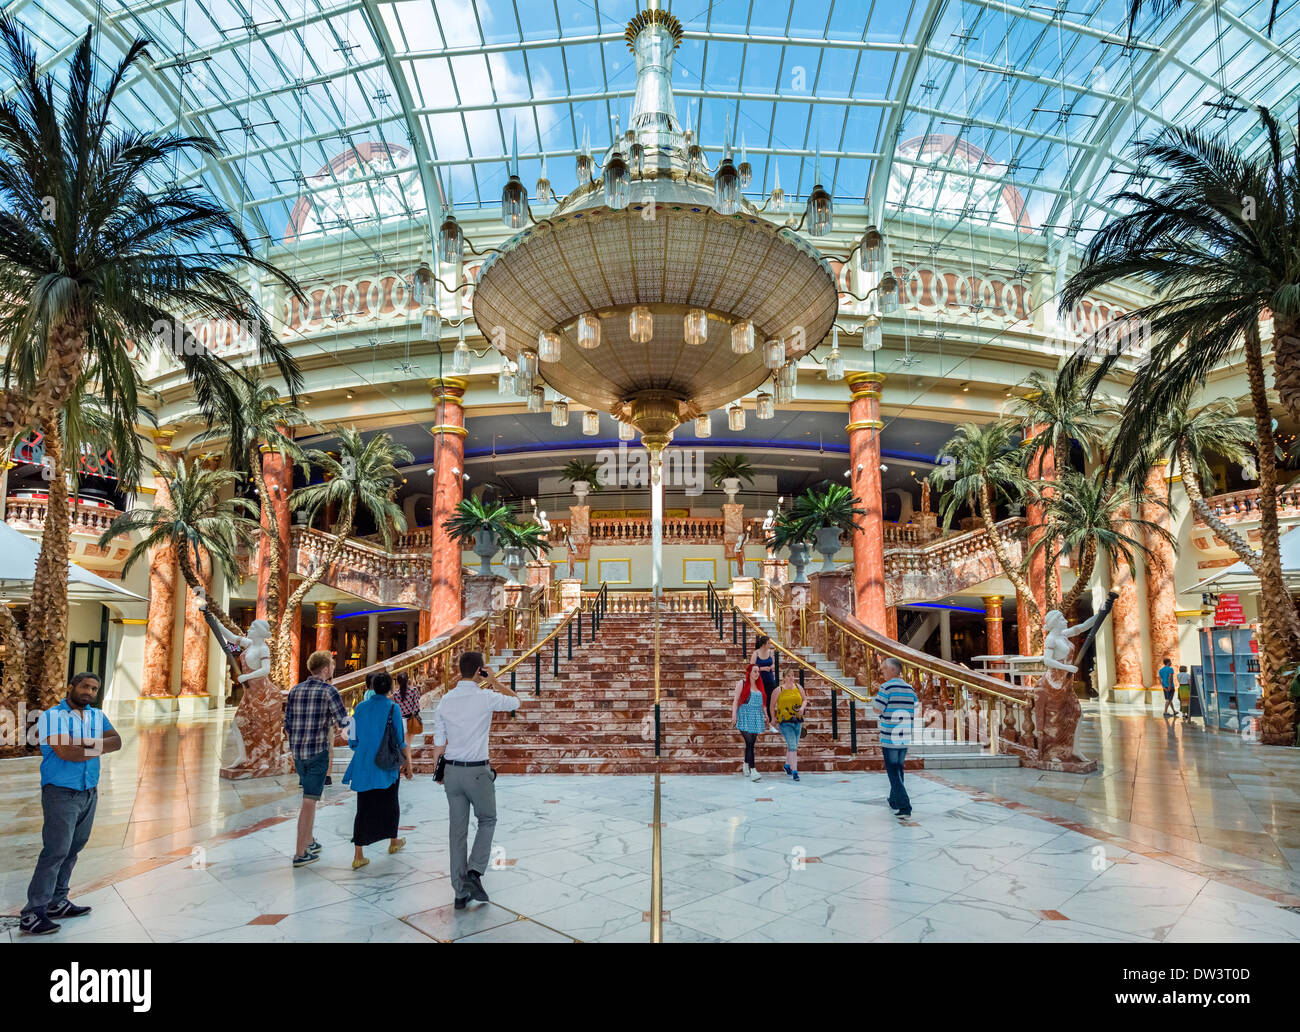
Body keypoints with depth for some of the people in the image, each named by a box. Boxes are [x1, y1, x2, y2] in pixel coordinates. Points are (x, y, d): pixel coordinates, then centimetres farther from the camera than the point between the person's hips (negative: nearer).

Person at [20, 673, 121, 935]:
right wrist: (99, 750, -9)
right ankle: (32, 914, -3)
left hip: (89, 793, 7)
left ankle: (56, 903, 21)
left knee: (72, 851, 12)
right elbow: (65, 752, -21)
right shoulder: (52, 716, -10)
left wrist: (93, 744, -18)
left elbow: (116, 741, -1)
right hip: (61, 794, -7)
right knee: (55, 852, -9)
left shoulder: (97, 716, 10)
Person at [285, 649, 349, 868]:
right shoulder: (329, 691, -10)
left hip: (298, 753, 7)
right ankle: (300, 854, 1)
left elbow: (287, 725, 12)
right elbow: (343, 723, -9)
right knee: (309, 801, -3)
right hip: (318, 753, -6)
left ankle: (309, 841, 28)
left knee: (310, 797, 22)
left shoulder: (295, 691, 8)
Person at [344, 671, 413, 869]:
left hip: (363, 767, 3)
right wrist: (407, 763, 2)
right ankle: (393, 842, 35)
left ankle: (358, 856, 0)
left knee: (363, 808, 6)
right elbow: (400, 740, -8)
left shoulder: (360, 708, 2)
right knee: (390, 803, 17)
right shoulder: (392, 708, -10)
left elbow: (353, 740, 7)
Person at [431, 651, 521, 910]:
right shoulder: (486, 697, -13)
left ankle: (461, 891, 18)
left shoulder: (444, 701, 1)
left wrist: (440, 770, 17)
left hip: (452, 771, 4)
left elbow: (439, 745, 5)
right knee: (487, 820, 18)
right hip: (477, 771, -4)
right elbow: (515, 701, 8)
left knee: (457, 830, 12)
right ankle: (474, 873, 2)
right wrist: (495, 681, 10)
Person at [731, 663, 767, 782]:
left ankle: (746, 768, 27)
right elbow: (736, 700, -4)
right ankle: (753, 771, -17)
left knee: (751, 744, 10)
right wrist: (734, 714, -14)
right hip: (745, 717, -6)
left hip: (756, 718, 6)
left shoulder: (758, 685, 15)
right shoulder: (742, 683, -1)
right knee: (749, 743, -14)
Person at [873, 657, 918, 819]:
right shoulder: (910, 689, 8)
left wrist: (876, 696, 4)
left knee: (893, 772, -2)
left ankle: (905, 806, -11)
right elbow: (915, 713, 11)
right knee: (898, 769, 21)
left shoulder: (886, 688, -12)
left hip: (889, 738, -6)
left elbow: (877, 711, -12)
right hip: (905, 738, 7)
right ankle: (894, 801, 33)